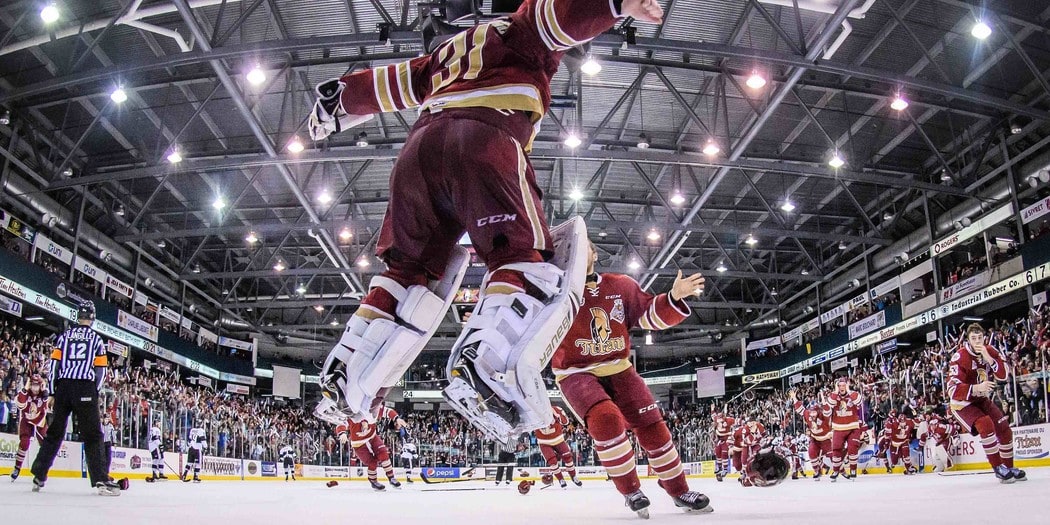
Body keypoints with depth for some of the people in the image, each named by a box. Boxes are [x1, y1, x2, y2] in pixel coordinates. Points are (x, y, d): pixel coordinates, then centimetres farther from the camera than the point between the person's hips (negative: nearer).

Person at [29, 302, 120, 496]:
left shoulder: (64, 336, 13)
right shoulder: (96, 339, 9)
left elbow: (54, 364, 7)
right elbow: (101, 370, 4)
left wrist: (51, 393, 10)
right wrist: (94, 393, 11)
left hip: (63, 386, 3)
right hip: (86, 388, -3)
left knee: (54, 432, 14)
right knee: (92, 435, -4)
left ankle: (38, 476, 16)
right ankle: (100, 479, -13)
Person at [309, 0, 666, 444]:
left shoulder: (450, 51, 39)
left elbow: (388, 82, 43)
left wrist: (336, 102, 54)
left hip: (420, 145, 6)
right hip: (485, 143, -6)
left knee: (411, 269, 14)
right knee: (529, 257, -13)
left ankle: (344, 382, 7)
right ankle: (485, 370, -39)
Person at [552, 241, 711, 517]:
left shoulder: (620, 286, 1)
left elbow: (651, 315, 2)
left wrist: (675, 297, -14)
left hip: (617, 369, 4)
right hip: (576, 373, -4)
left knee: (651, 425, 2)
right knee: (606, 419, -28)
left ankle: (679, 491, 20)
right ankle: (630, 491, -9)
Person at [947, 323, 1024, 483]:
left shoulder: (991, 351, -6)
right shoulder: (960, 357, -26)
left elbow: (1003, 375, -16)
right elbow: (953, 390, -32)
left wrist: (987, 358, -29)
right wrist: (976, 388, -48)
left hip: (982, 400, 7)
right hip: (962, 403, -7)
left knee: (1004, 427, 3)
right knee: (986, 425, -26)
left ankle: (1009, 467, 21)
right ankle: (998, 468, -15)